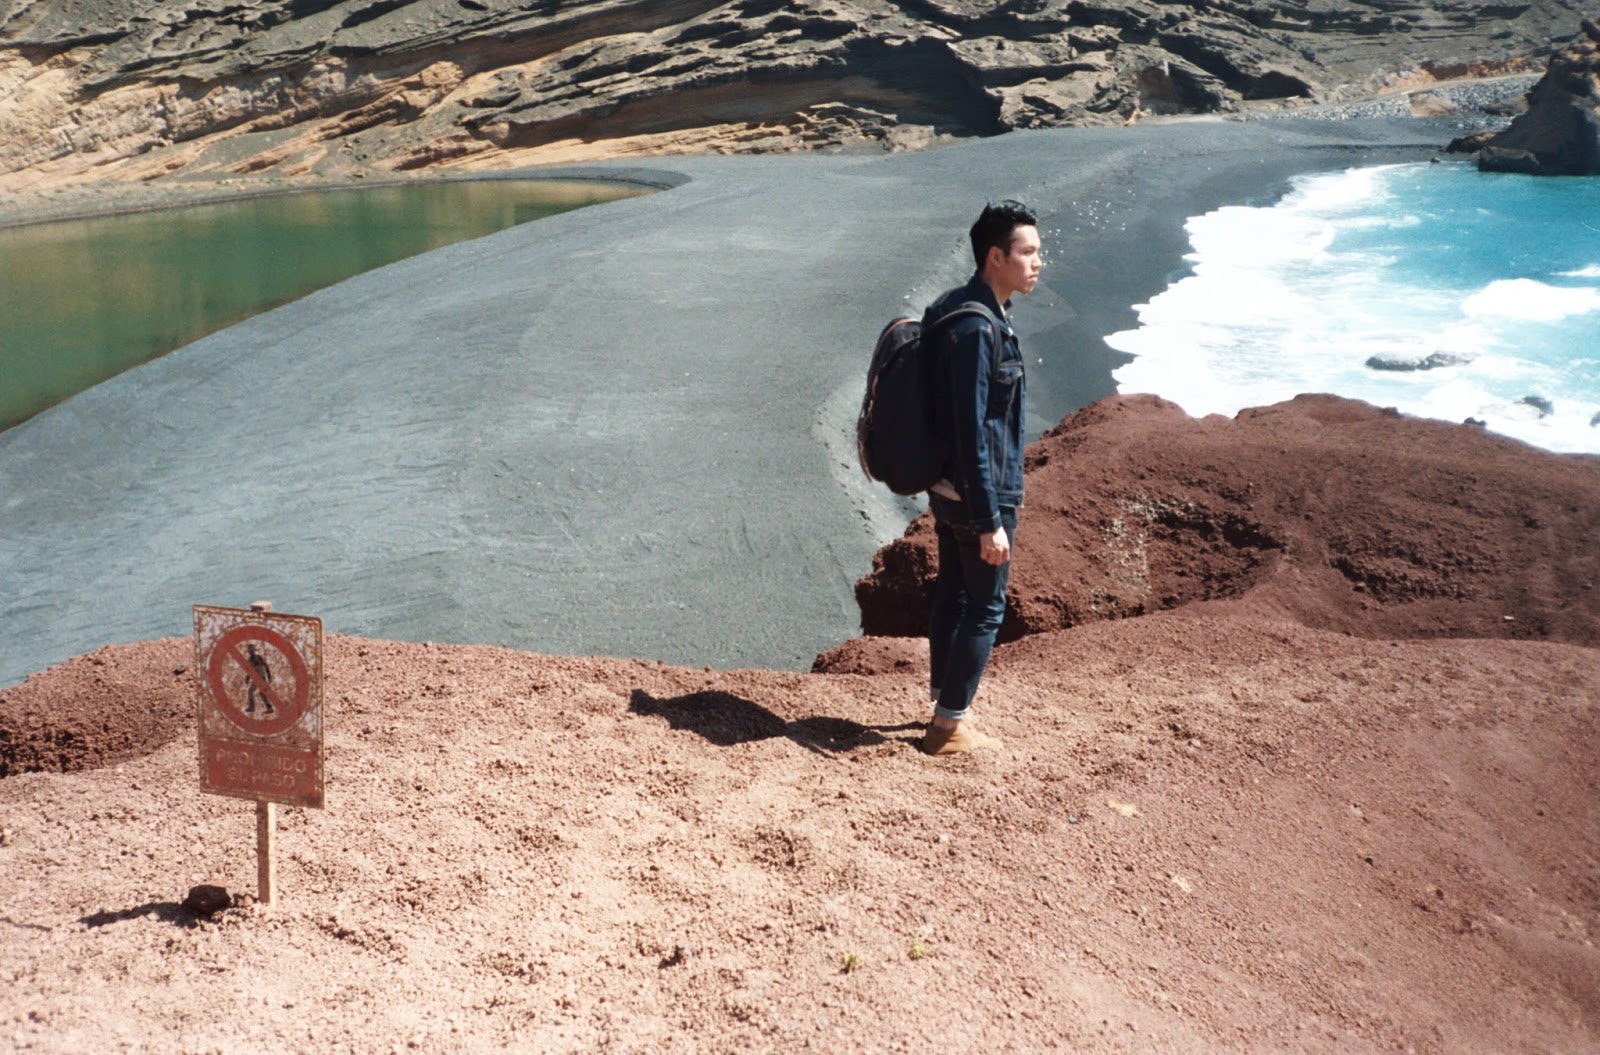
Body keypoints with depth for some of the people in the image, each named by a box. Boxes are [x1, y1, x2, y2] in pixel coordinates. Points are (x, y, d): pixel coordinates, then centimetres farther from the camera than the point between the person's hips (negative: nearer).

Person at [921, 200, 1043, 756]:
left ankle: (944, 708, 33)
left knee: (952, 596, 19)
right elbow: (973, 434, -25)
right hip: (979, 494, -10)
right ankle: (949, 728, 13)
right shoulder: (977, 330, -24)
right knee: (984, 609, 3)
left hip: (946, 487, 10)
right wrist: (990, 521, -23)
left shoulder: (952, 309, 7)